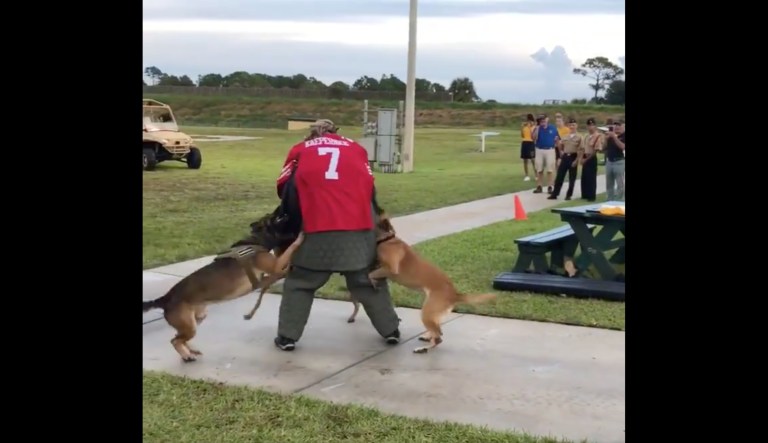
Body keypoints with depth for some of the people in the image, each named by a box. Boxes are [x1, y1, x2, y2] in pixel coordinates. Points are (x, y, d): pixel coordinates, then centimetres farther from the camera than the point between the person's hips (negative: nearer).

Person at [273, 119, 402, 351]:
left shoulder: (300, 150, 17)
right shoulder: (356, 148, 20)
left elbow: (285, 189, 18)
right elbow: (369, 187, 20)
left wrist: (294, 218, 32)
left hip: (317, 230, -1)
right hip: (359, 228, 2)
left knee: (299, 283, 13)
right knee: (370, 282, 17)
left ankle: (287, 336, 10)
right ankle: (391, 330, 20)